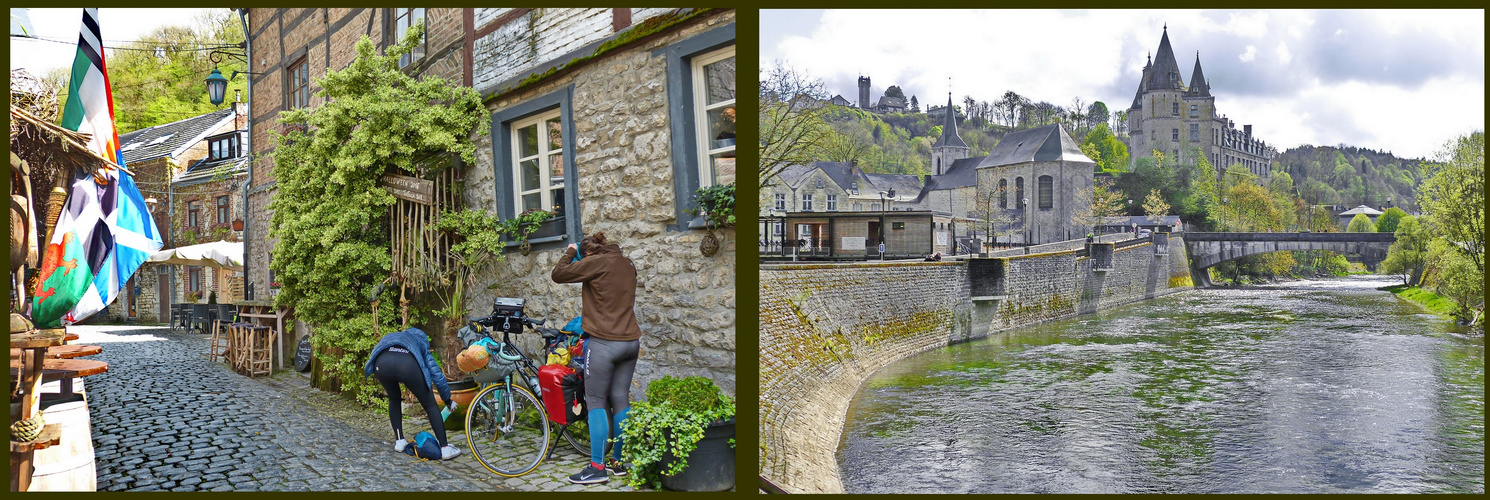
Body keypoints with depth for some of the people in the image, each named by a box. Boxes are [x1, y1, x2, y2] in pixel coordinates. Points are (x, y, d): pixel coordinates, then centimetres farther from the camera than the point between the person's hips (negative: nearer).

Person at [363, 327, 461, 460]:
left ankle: (399, 441, 33)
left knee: (394, 399, 33)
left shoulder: (389, 337, 44)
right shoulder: (421, 344, 36)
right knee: (430, 405, 14)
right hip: (407, 364, -2)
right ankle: (445, 448, 9)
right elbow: (437, 375, 30)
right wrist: (449, 399, 40)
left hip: (381, 363, 2)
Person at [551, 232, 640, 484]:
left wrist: (570, 251, 8)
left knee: (596, 402, -1)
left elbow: (558, 274, -6)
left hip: (604, 342, -7)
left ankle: (597, 467, -2)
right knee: (621, 401, 11)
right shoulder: (627, 264, 13)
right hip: (630, 341, 7)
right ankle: (619, 461, 16)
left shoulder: (597, 262, -10)